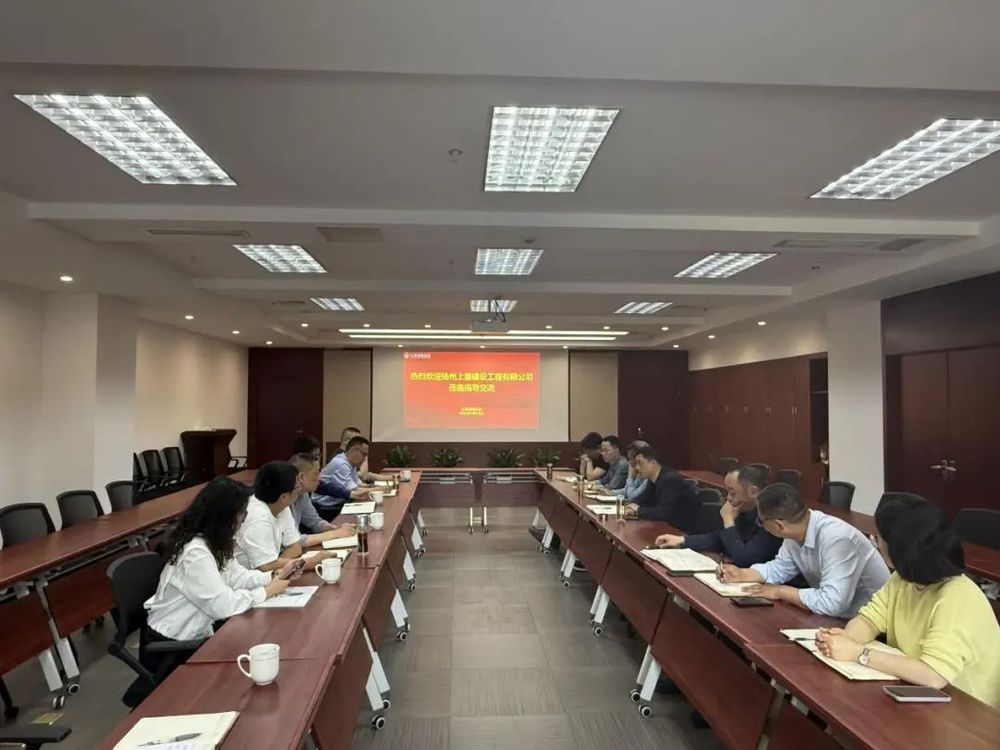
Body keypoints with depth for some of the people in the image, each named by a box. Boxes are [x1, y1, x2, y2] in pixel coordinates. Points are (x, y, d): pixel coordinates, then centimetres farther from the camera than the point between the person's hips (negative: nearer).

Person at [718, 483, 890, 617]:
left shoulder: (836, 538, -32)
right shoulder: (796, 531, -7)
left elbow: (831, 603, -37)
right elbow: (780, 568, 11)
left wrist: (780, 591, -25)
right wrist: (742, 574, -4)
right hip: (837, 615, 7)